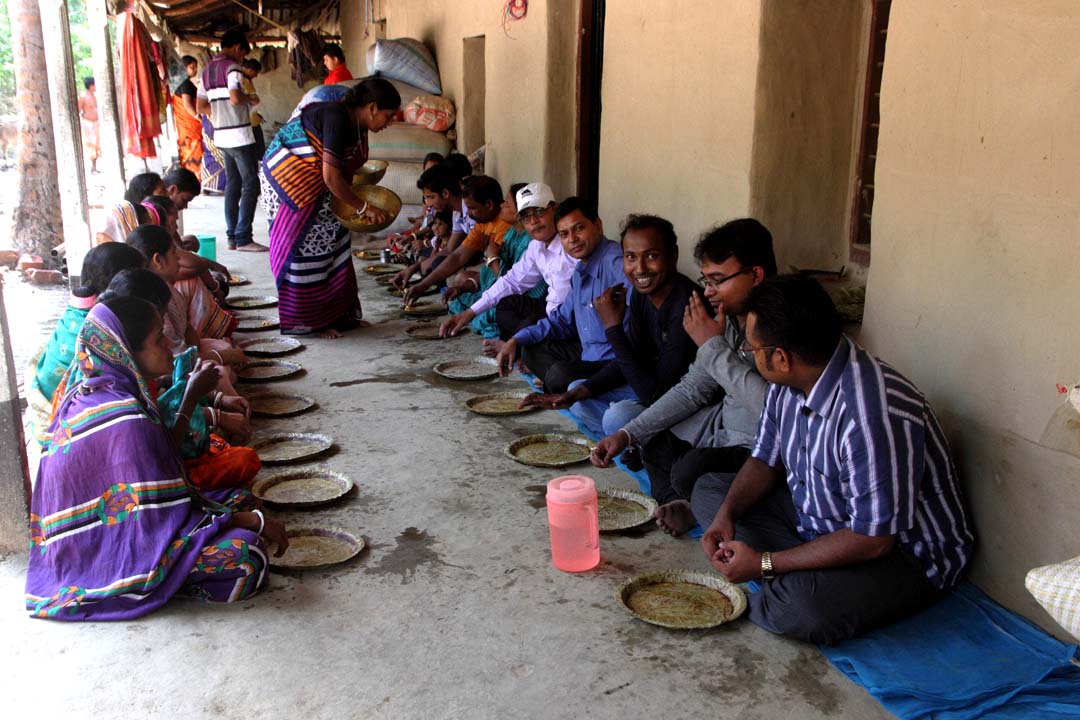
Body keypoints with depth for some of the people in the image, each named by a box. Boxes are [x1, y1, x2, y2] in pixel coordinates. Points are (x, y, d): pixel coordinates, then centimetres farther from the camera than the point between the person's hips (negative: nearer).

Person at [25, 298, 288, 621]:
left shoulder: (91, 391, 1)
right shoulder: (126, 420, -29)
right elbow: (166, 518, -24)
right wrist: (256, 521, -16)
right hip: (107, 555, -10)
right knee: (247, 561, -24)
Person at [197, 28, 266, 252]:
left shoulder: (207, 70, 16)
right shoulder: (232, 67, -10)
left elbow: (201, 107, 18)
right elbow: (235, 98, -25)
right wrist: (249, 98, -6)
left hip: (221, 135, 9)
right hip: (239, 135, -9)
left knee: (232, 185, 12)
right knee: (251, 185, -5)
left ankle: (232, 237, 12)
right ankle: (243, 238, -9)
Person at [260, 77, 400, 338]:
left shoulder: (357, 126, 3)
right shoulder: (337, 118, -26)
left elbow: (343, 172, 8)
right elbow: (331, 176, -28)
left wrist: (361, 206, -4)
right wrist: (362, 207, -19)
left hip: (313, 186, 10)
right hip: (288, 179, -9)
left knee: (331, 243, 8)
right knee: (304, 248, -6)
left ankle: (337, 314, 15)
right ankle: (305, 321, 3)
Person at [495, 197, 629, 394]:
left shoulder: (616, 263, -21)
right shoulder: (580, 271, 13)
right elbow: (563, 319, 25)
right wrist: (516, 340, 16)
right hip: (588, 353, 10)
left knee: (560, 374, -32)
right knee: (532, 350, 17)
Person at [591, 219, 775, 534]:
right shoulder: (729, 317, 0)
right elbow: (692, 389, 7)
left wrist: (713, 345, -28)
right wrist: (626, 435, 0)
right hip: (725, 423, 9)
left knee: (690, 472, -27)